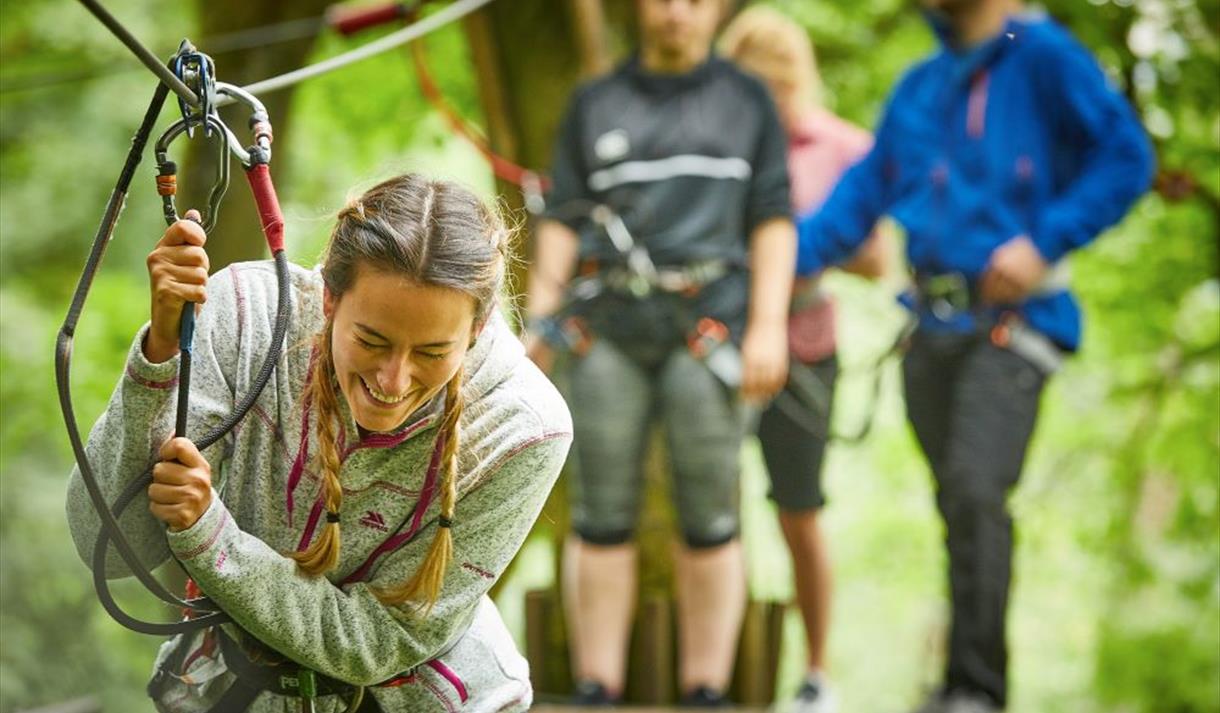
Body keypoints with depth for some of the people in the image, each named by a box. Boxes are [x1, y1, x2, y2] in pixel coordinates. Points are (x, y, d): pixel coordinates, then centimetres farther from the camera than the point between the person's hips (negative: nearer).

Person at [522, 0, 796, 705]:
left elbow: (774, 219, 4)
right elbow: (564, 219, 11)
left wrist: (769, 325, -7)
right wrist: (540, 319, -2)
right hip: (609, 328, 1)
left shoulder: (747, 100, 11)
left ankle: (705, 696, 1)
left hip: (707, 323, -1)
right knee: (603, 513, -1)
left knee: (709, 514, -4)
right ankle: (596, 694, 3)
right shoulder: (595, 104, 15)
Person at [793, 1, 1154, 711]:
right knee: (959, 502, 8)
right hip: (933, 330, 6)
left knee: (976, 488, -20)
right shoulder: (919, 86, 17)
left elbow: (1128, 158, -7)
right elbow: (865, 192, 16)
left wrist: (1046, 242, -14)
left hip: (1011, 322, -6)